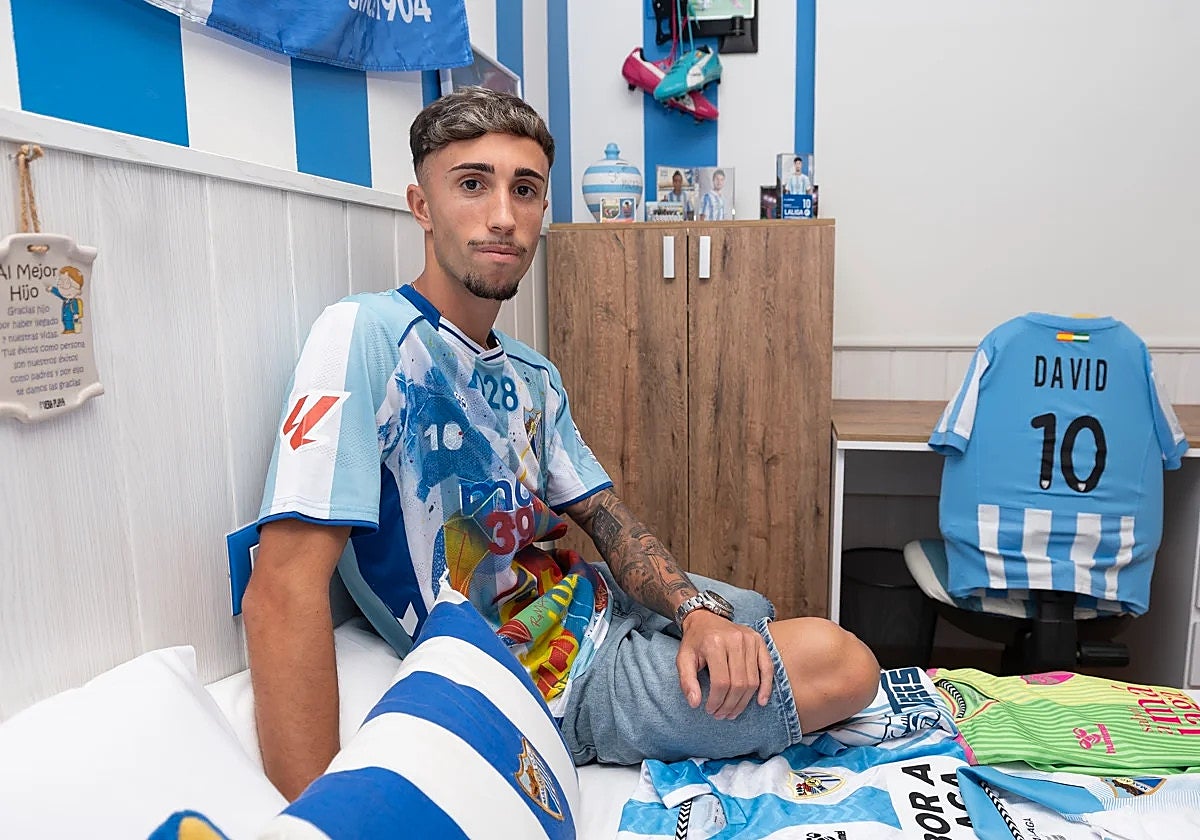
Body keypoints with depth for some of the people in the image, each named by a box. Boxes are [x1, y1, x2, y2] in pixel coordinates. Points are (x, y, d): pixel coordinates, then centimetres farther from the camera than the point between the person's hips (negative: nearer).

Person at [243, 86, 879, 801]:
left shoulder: (533, 377, 4)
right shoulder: (365, 336, -22)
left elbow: (607, 518, 5)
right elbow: (284, 590, -29)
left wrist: (697, 610, -14)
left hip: (600, 601, 8)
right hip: (554, 682, -8)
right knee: (839, 663, -7)